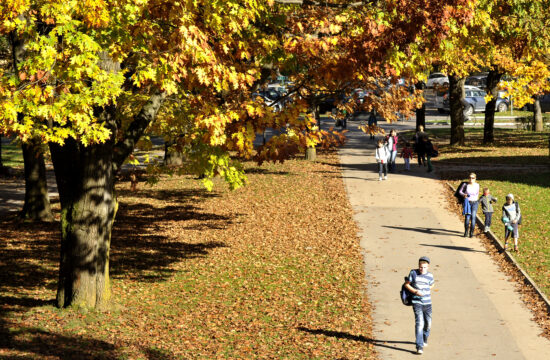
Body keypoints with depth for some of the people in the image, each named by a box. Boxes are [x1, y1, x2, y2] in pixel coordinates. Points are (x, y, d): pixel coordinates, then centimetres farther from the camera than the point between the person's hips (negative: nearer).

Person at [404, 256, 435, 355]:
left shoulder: (430, 276, 2)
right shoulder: (413, 273, -5)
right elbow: (406, 284, 0)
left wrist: (425, 291, 8)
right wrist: (415, 291, -13)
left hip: (427, 302, 4)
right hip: (417, 302, -3)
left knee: (428, 323, 15)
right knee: (419, 323, -15)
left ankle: (424, 339, 44)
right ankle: (419, 346, -17)